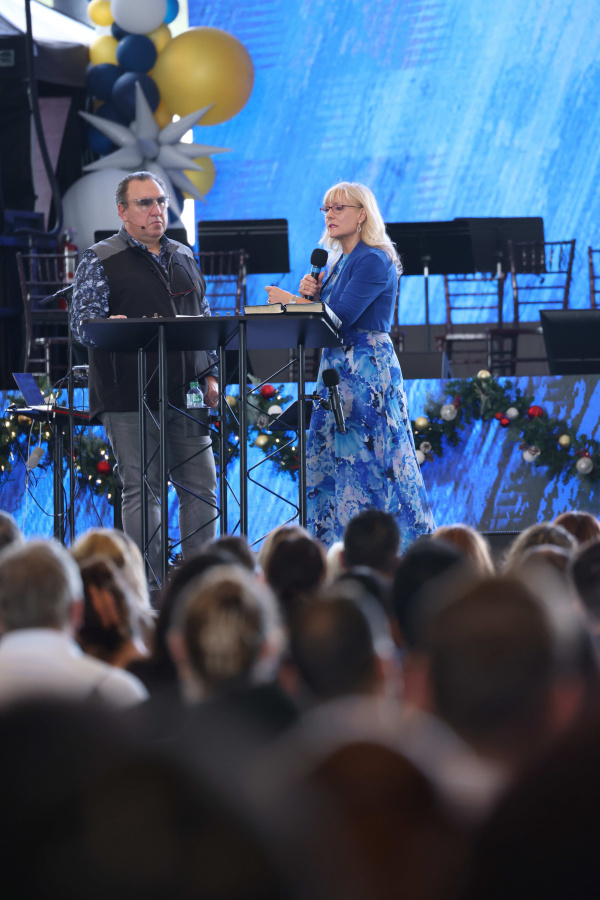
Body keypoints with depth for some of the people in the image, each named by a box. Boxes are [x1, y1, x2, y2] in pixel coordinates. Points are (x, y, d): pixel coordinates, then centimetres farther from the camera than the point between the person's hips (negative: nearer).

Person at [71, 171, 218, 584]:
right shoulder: (100, 260, 0)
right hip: (129, 396, -6)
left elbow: (205, 321, 22)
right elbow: (82, 321, -9)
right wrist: (110, 326, -31)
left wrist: (210, 375, 12)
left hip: (184, 394, 6)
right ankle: (151, 584, 0)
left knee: (202, 485, 4)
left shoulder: (185, 258, 18)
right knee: (141, 488, -4)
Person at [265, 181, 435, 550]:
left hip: (368, 369, -9)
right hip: (337, 366, 9)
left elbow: (342, 315, -20)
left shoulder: (374, 261, -11)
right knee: (331, 464, 6)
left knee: (365, 459, -10)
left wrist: (291, 300, -10)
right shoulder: (335, 263, 17)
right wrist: (312, 293, 0)